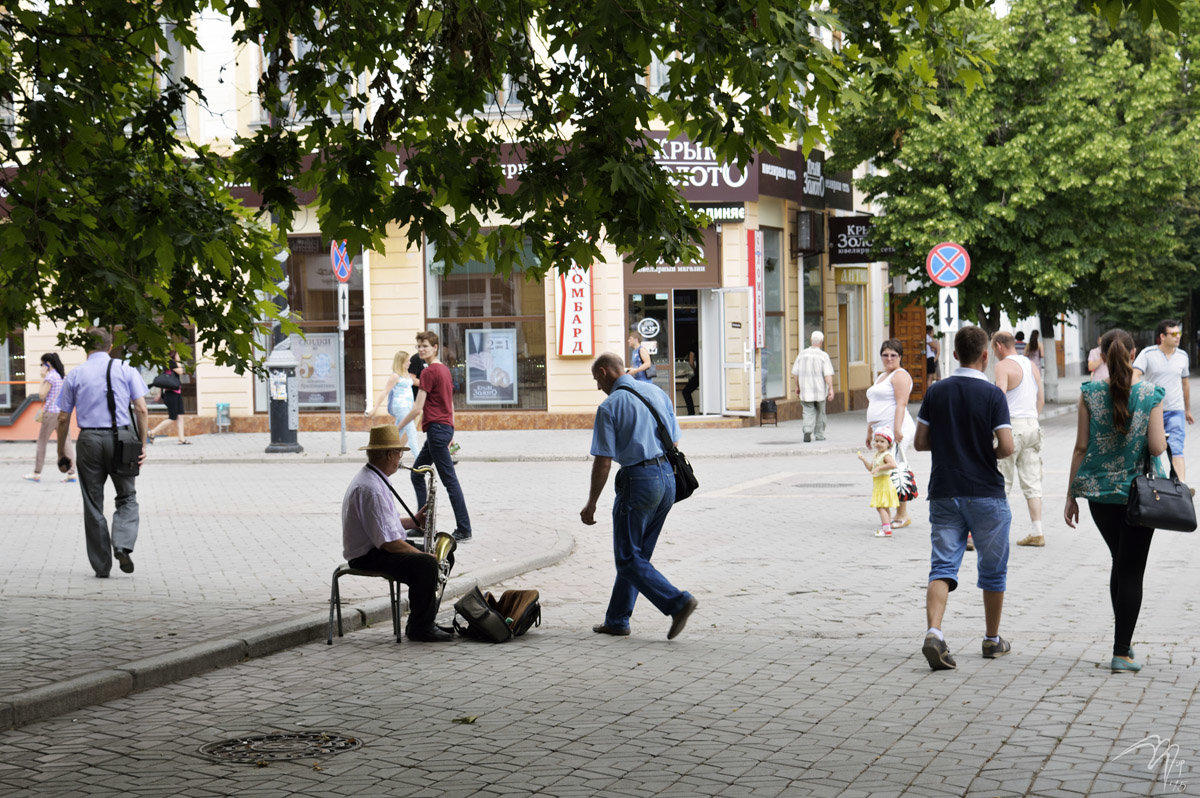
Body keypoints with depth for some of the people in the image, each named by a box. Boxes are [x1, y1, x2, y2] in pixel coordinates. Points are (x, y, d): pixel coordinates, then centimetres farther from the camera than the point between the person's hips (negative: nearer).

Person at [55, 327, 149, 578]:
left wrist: (62, 453, 14)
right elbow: (141, 410, -3)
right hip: (120, 439, -1)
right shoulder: (126, 369, 4)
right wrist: (142, 445, 3)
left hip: (88, 440, 1)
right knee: (127, 498, 12)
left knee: (93, 505, 8)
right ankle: (123, 545, -13)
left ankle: (101, 565, 9)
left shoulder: (75, 375, 5)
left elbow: (63, 419, 6)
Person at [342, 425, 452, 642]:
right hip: (368, 557, -11)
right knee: (426, 564, -27)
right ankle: (420, 629, -16)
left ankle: (423, 621, 13)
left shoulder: (373, 478, 12)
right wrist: (421, 554, -17)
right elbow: (388, 541, -26)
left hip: (378, 548, 11)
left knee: (435, 555, 12)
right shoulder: (370, 488, -24)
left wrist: (414, 521, 9)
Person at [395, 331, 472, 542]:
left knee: (449, 480, -9)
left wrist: (396, 429, -8)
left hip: (436, 429, -10)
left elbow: (417, 408, -15)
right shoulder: (444, 369, 16)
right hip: (446, 428, 10)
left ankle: (464, 530, -8)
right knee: (417, 473, 17)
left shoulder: (429, 372, -13)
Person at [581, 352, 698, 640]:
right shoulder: (657, 392, 11)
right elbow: (673, 443, 14)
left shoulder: (609, 407, -9)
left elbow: (603, 462, -10)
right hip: (668, 476, 8)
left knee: (629, 559, 2)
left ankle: (677, 602, -14)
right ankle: (616, 620, 22)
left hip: (638, 480, -8)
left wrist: (591, 504, -1)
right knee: (637, 554, 16)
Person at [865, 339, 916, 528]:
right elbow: (874, 408, 27)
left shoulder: (900, 375, -6)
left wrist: (897, 429, -25)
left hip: (895, 429, -10)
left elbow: (901, 404, -17)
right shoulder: (882, 377, 24)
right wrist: (870, 431, 25)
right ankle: (900, 515, 11)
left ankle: (902, 515, -8)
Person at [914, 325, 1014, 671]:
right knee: (993, 569, 14)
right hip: (986, 494, -2)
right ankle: (992, 640, 24)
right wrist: (988, 453, 6)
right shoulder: (992, 394, -9)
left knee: (942, 566, -1)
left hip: (944, 493, 3)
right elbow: (1006, 447, -15)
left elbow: (920, 442, 4)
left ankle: (933, 633, -23)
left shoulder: (936, 392, 2)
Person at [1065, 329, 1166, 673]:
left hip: (1099, 491, 3)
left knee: (1120, 563, 22)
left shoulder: (1090, 393, -5)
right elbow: (1157, 448, -13)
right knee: (1132, 570, 3)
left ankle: (1123, 638, 27)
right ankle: (1121, 652, 0)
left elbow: (1081, 447, -3)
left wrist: (1071, 496, 4)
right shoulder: (1151, 394, -9)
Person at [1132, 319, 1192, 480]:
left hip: (1175, 411, 1)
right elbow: (1135, 376, -15)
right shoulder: (1147, 354, -6)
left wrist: (1188, 410, 27)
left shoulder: (1182, 356, 7)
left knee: (1176, 450, -15)